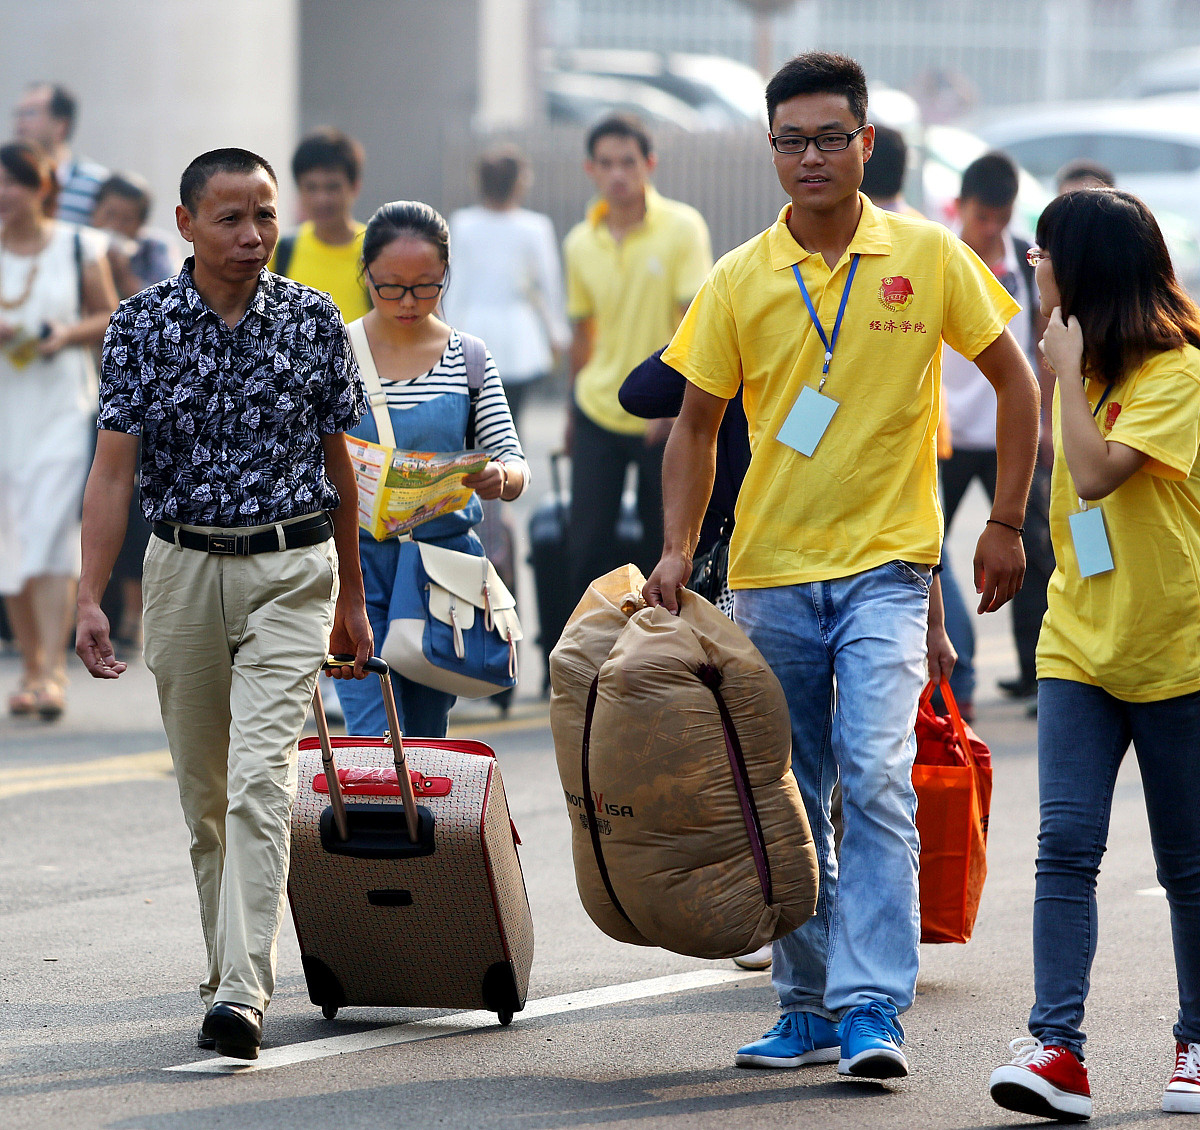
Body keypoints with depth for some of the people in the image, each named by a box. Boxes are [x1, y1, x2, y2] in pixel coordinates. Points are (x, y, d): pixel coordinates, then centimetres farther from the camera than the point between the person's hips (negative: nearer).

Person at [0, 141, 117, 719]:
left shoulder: (78, 248, 2)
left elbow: (110, 318, 7)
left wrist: (70, 334, -11)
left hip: (62, 410, -3)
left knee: (51, 536, -14)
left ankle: (53, 672, -18)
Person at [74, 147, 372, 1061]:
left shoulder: (314, 322, 1)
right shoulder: (142, 326, -3)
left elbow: (338, 466, 10)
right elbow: (114, 469, -6)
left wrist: (351, 599, 15)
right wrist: (90, 598, -15)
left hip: (292, 571, -1)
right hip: (183, 567, 1)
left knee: (261, 779, -15)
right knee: (204, 792, 11)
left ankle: (242, 991, -22)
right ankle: (231, 968, 28)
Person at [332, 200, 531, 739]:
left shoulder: (469, 359, 5)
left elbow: (514, 465, 1)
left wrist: (500, 477, -23)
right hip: (357, 557, -2)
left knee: (427, 732, 8)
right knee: (373, 738, -12)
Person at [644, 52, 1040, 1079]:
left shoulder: (927, 257, -2)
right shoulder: (739, 281, 2)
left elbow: (1015, 381, 7)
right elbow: (696, 425, 9)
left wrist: (1006, 523, 2)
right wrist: (678, 551, -2)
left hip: (887, 565, -3)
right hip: (771, 570, 3)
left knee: (875, 779, -17)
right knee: (786, 805, 9)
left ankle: (873, 1005, -17)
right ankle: (805, 1007, 19)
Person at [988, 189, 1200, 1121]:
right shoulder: (1088, 368, 13)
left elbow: (1097, 472, -24)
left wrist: (1068, 367, -18)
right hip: (1080, 645, 6)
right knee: (1067, 842, -9)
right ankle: (1056, 1050, -16)